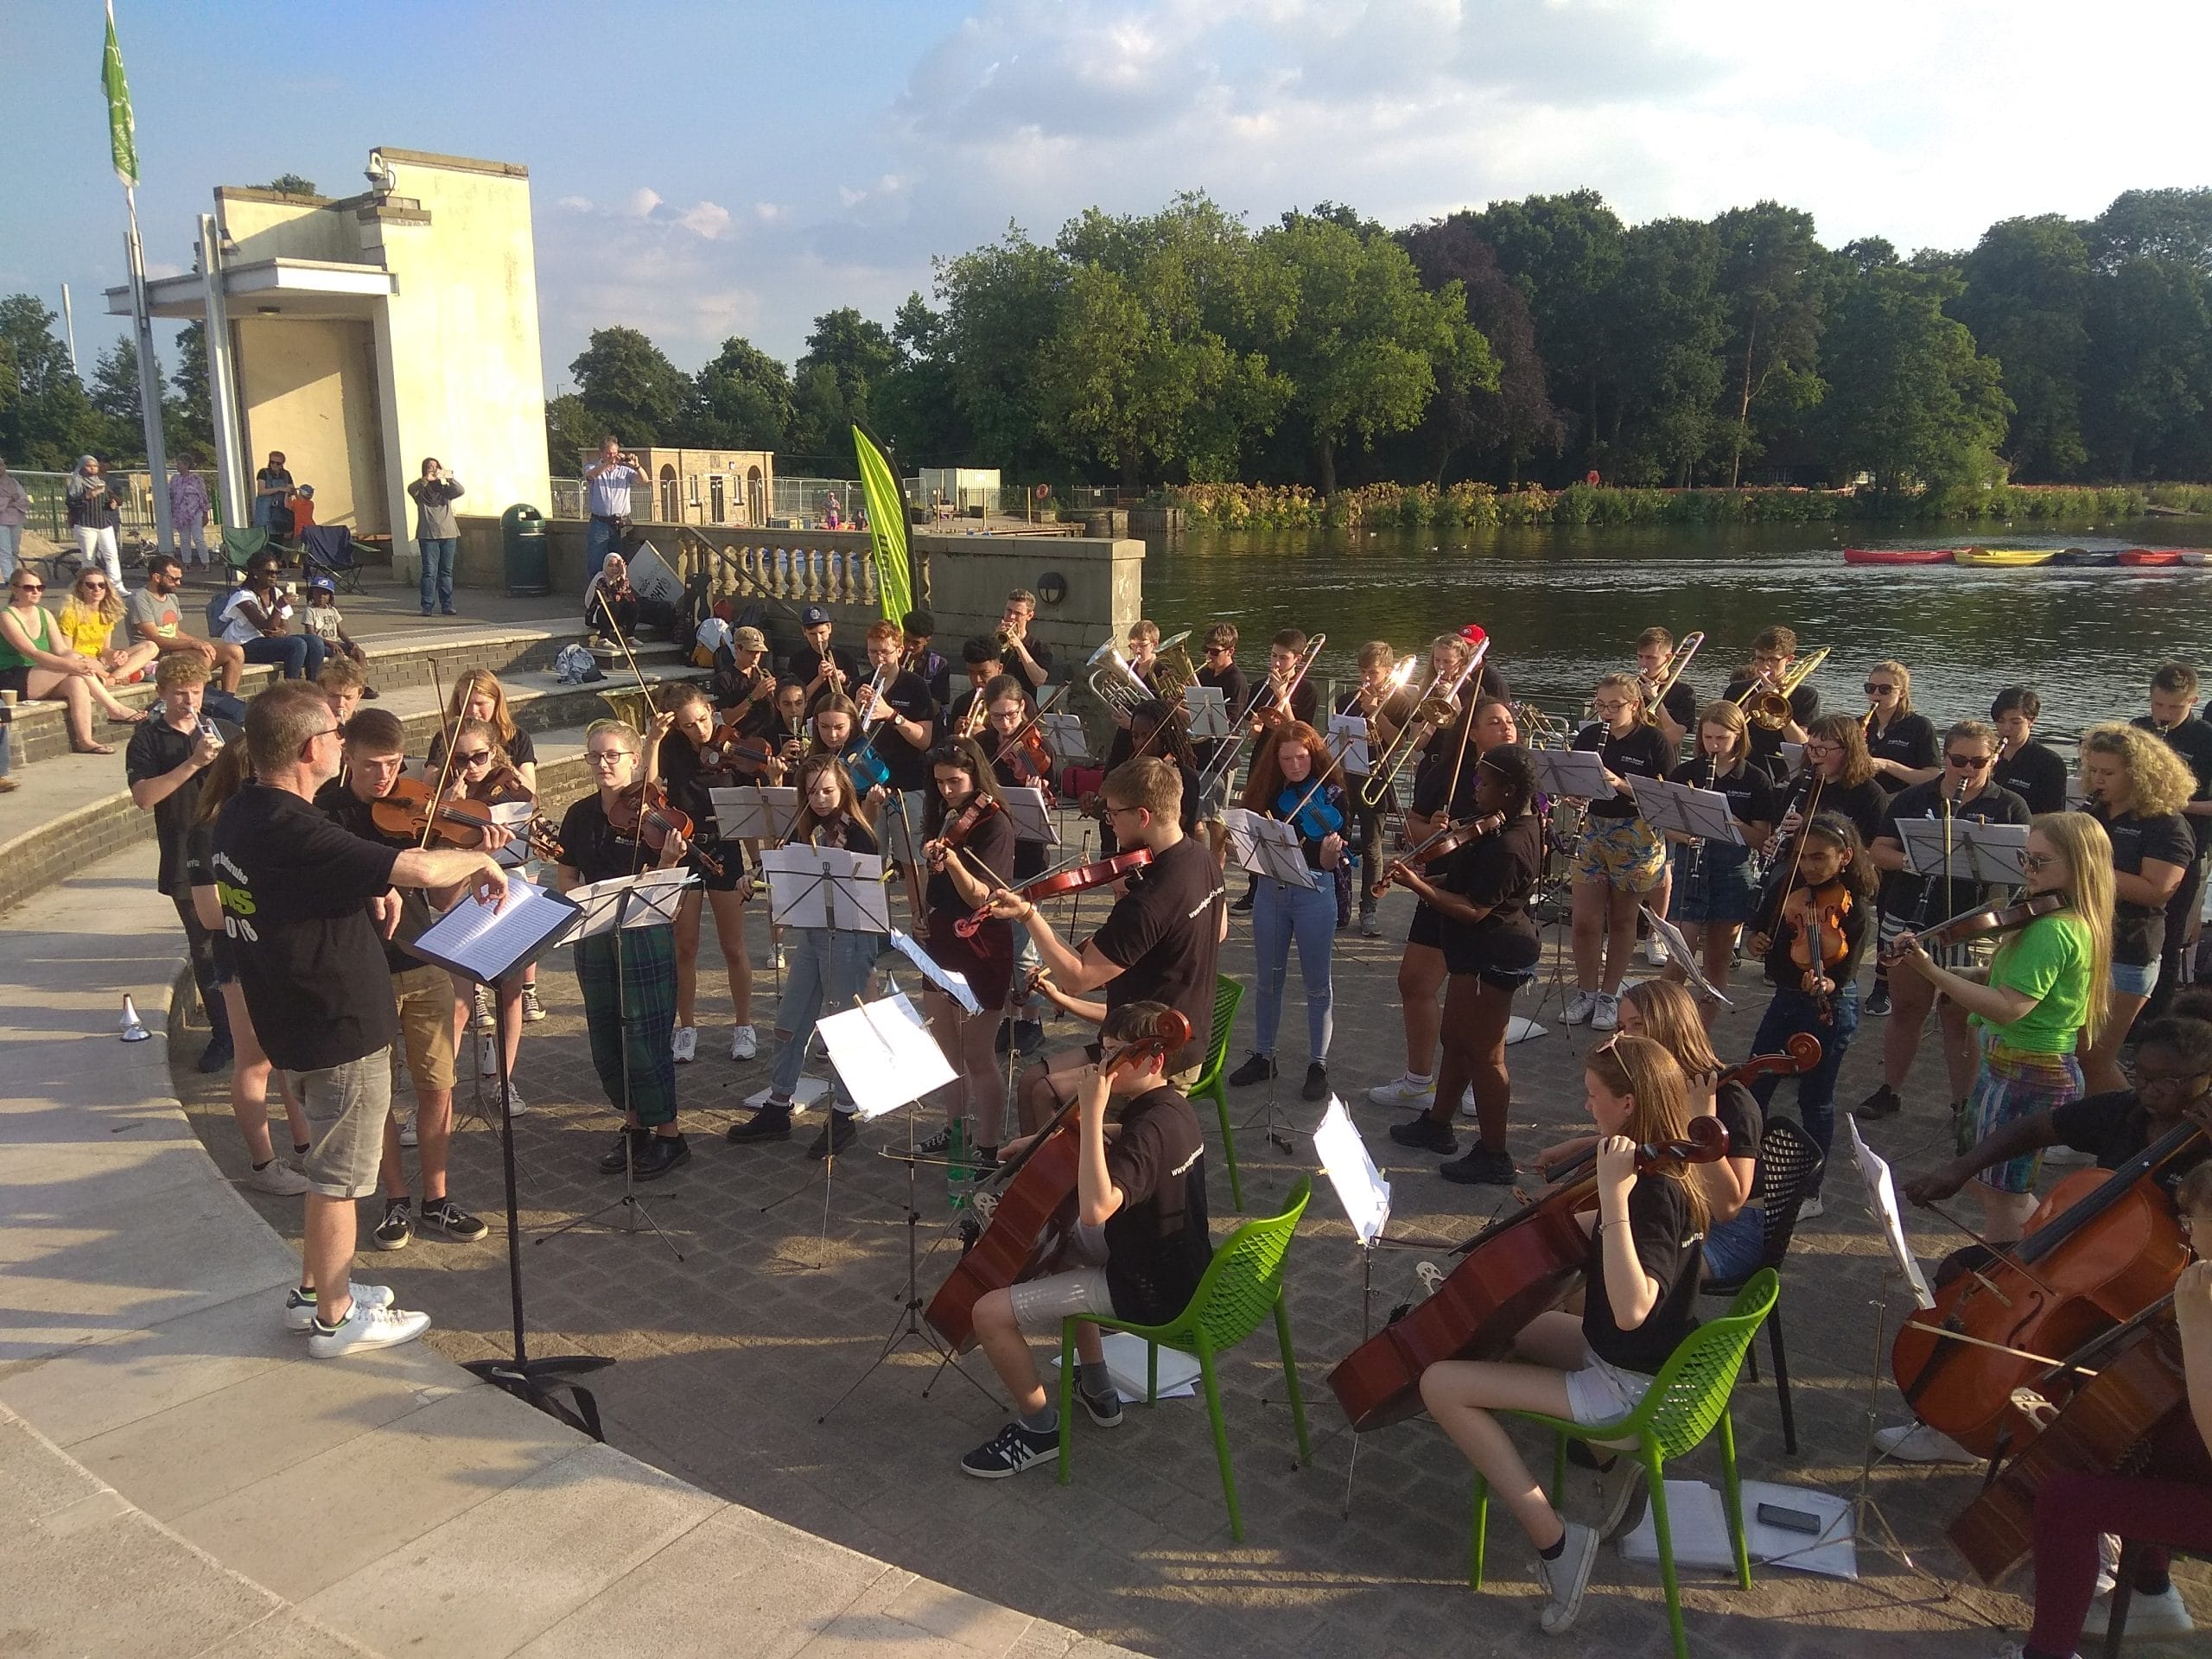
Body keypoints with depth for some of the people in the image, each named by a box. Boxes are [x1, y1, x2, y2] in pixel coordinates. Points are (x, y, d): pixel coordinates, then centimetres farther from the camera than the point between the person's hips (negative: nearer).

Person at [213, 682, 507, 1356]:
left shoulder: (241, 812, 2)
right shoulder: (295, 832, -29)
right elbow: (420, 868, -35)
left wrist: (368, 892, 5)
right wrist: (481, 860, -16)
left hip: (298, 1017, 10)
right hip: (343, 1028, -9)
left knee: (332, 1165, 24)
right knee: (339, 1176, 6)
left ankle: (315, 1289, 38)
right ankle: (335, 1318, 21)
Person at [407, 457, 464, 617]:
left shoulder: (445, 489, 12)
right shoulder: (421, 490, 6)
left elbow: (461, 491, -7)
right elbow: (411, 489, -17)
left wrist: (448, 477, -19)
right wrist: (426, 479, -32)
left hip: (448, 534, 2)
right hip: (428, 535, -2)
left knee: (446, 571, 4)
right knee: (429, 572, -6)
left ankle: (447, 605, 9)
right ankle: (427, 606, -4)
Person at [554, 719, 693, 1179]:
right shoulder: (580, 816, 6)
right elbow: (565, 877, 11)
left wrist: (667, 861, -31)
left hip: (645, 938, -5)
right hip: (593, 938, 6)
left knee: (646, 1038, -5)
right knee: (605, 1039, 11)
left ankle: (668, 1134, 9)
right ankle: (634, 1124, 28)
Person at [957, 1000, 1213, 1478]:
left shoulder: (1150, 1130, -29)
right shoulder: (1170, 1105, 1)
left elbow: (1095, 1208, -44)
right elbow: (1122, 1144, 23)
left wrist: (1092, 1114, -40)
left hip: (1146, 1291, -10)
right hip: (1175, 1265, 10)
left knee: (991, 1312, -13)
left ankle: (1040, 1428, 10)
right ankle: (1097, 1390, 36)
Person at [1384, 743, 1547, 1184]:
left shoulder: (1507, 846, -27)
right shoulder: (1522, 822, 5)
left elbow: (1473, 910, -28)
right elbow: (1473, 875, 16)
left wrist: (1417, 884, -26)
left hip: (1492, 957, -11)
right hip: (1481, 952, 11)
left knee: (1484, 1054, 0)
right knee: (1455, 1039, 23)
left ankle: (1493, 1157, 12)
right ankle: (1437, 1124, 39)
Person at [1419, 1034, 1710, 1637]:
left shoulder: (1654, 1192, -29)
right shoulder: (1658, 1169, -1)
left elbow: (1631, 1310, -42)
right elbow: (1602, 1231, 20)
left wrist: (1613, 1197, -44)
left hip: (1630, 1385, -10)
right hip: (1618, 1353, 10)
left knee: (1441, 1383, -14)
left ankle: (1556, 1539, -9)